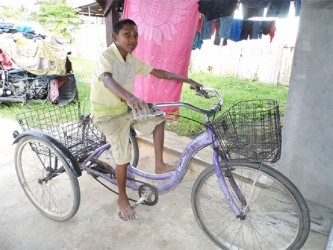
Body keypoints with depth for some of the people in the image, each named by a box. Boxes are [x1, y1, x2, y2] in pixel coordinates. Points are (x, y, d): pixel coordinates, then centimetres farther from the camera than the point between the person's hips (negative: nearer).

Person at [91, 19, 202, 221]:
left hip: (126, 108, 8)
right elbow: (107, 80, -42)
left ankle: (159, 165, 14)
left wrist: (188, 80, 2)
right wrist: (129, 97, -62)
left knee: (159, 119, 7)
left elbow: (158, 72, 5)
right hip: (107, 113, -7)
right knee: (123, 156, -15)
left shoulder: (132, 60, 2)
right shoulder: (107, 56, -20)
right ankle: (123, 199, 9)